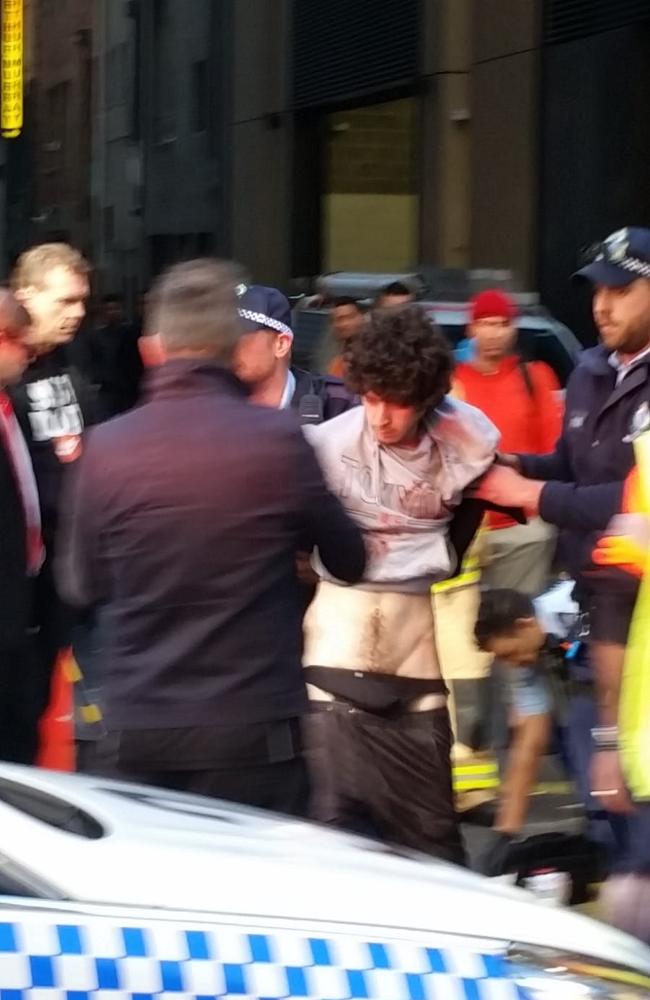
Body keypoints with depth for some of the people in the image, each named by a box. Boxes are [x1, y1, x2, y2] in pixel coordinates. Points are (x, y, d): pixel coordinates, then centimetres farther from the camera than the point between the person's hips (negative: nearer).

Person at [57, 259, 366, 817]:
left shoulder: (106, 448, -4)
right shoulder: (277, 440, -10)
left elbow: (82, 587, 9)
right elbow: (349, 561, 4)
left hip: (135, 734, 2)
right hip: (252, 732, -2)